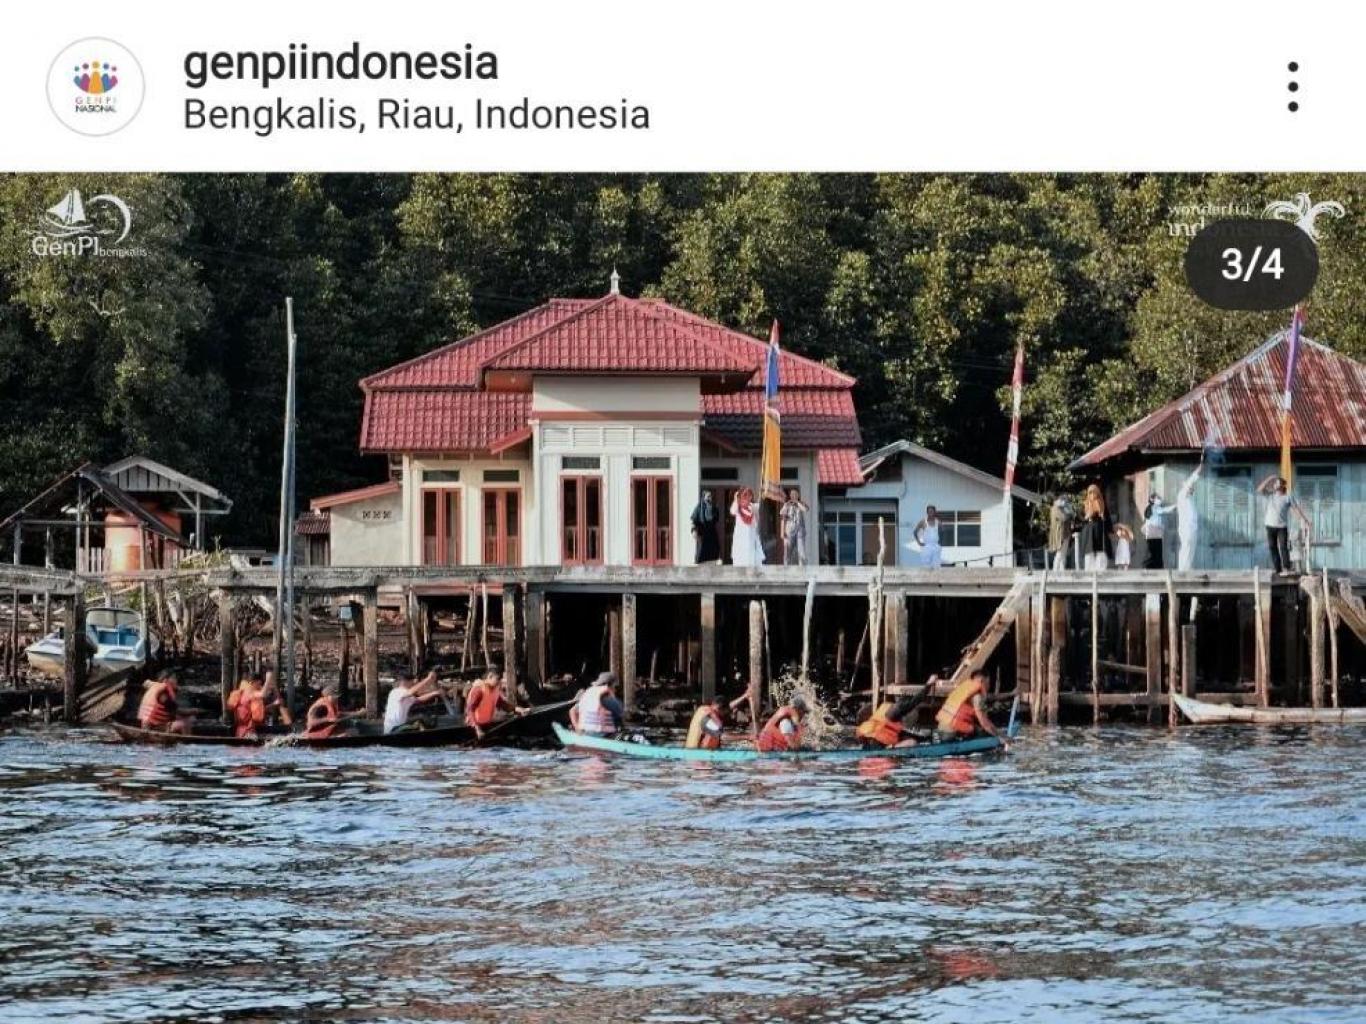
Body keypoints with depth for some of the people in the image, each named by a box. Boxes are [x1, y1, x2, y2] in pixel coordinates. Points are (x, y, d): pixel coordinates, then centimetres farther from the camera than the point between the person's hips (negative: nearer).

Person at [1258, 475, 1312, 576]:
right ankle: (1278, 570, 9)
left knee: (1283, 547, -12)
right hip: (1270, 526, 3)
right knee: (1273, 548, 4)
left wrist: (1306, 521, -7)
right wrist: (1269, 479, -11)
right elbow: (1259, 489, -8)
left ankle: (1286, 569, -18)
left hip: (1282, 526, -3)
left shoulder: (1288, 497, -3)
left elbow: (1297, 509, -3)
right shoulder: (1270, 494, 4)